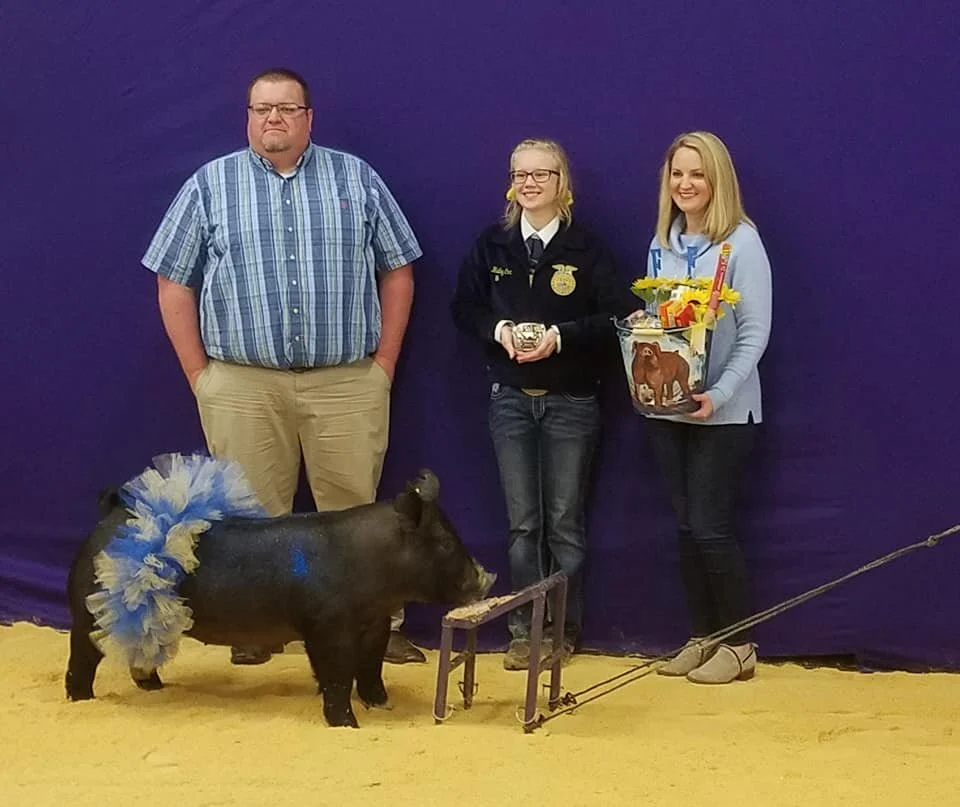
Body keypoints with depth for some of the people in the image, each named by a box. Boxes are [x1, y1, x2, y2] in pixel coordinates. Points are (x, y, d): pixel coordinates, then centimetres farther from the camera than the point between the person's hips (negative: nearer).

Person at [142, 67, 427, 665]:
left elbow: (397, 270, 11)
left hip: (347, 384, 0)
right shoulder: (210, 185, 5)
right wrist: (199, 372, 1)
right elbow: (174, 282, 6)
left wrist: (385, 361, 4)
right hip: (243, 386, 0)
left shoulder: (356, 179, 8)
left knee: (356, 513, 3)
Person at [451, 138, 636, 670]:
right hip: (510, 399, 2)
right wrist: (499, 329, -12)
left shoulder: (586, 249, -5)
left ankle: (563, 629, 13)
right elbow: (464, 307, 7)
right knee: (522, 522, 4)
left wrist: (560, 336, -20)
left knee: (564, 521, 4)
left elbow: (616, 317, -8)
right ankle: (524, 630, 10)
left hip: (570, 401, -2)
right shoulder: (491, 245, 3)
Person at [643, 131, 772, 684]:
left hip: (723, 410, -6)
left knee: (711, 527, -5)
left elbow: (755, 332, -13)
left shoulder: (742, 242, -11)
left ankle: (739, 646, 7)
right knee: (687, 526, 9)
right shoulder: (662, 244, 9)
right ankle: (703, 637, 19)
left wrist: (719, 395, -21)